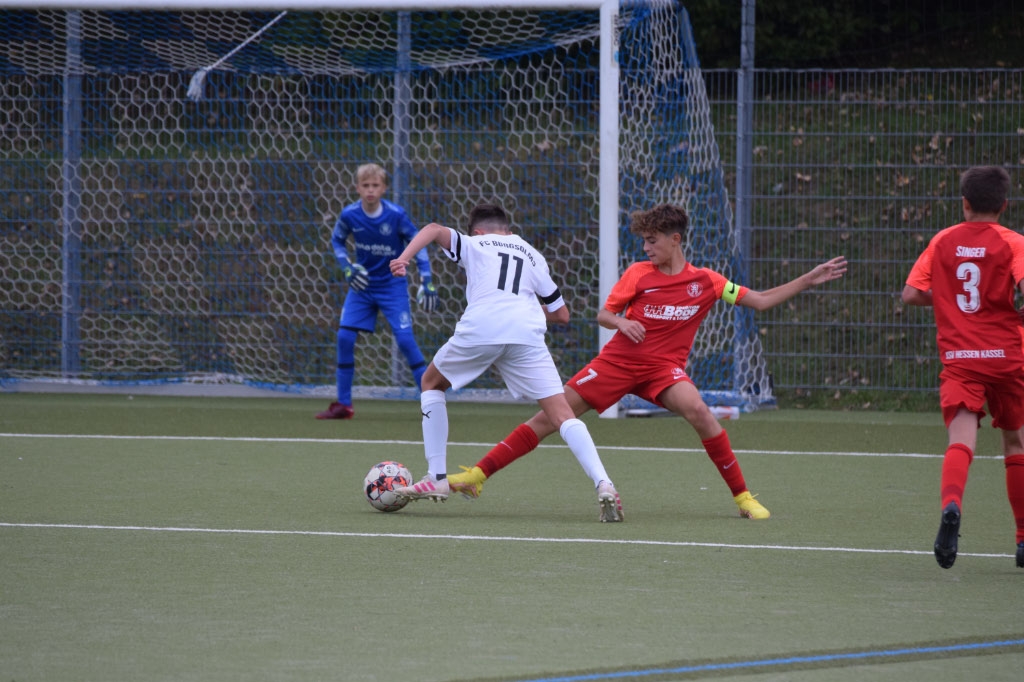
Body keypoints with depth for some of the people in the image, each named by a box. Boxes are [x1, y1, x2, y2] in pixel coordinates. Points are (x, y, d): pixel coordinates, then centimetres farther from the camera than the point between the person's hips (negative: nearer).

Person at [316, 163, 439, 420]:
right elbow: (337, 240, 9)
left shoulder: (396, 215, -16)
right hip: (362, 284, 3)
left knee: (405, 339, -13)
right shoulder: (349, 215, -10)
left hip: (392, 285, -3)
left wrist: (426, 280, -10)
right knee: (345, 337, -6)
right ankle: (343, 405, 6)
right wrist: (347, 267, -7)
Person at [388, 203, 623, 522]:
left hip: (479, 329, -1)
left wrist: (404, 257, -9)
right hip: (527, 334, 2)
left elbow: (434, 229, 5)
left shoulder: (474, 244, 25)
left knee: (432, 383, 25)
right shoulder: (533, 256, 31)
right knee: (561, 414, -3)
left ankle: (437, 478, 20)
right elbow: (561, 314, 34)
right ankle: (602, 484, -25)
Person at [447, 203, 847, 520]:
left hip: (663, 366, -1)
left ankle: (742, 497, -19)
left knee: (697, 411, -32)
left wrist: (810, 280, -2)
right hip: (619, 360, 1)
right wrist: (620, 322, -20)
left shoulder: (706, 281, 1)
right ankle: (478, 475, 1)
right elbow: (603, 315, 4)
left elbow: (762, 301, 5)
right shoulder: (638, 274, 0)